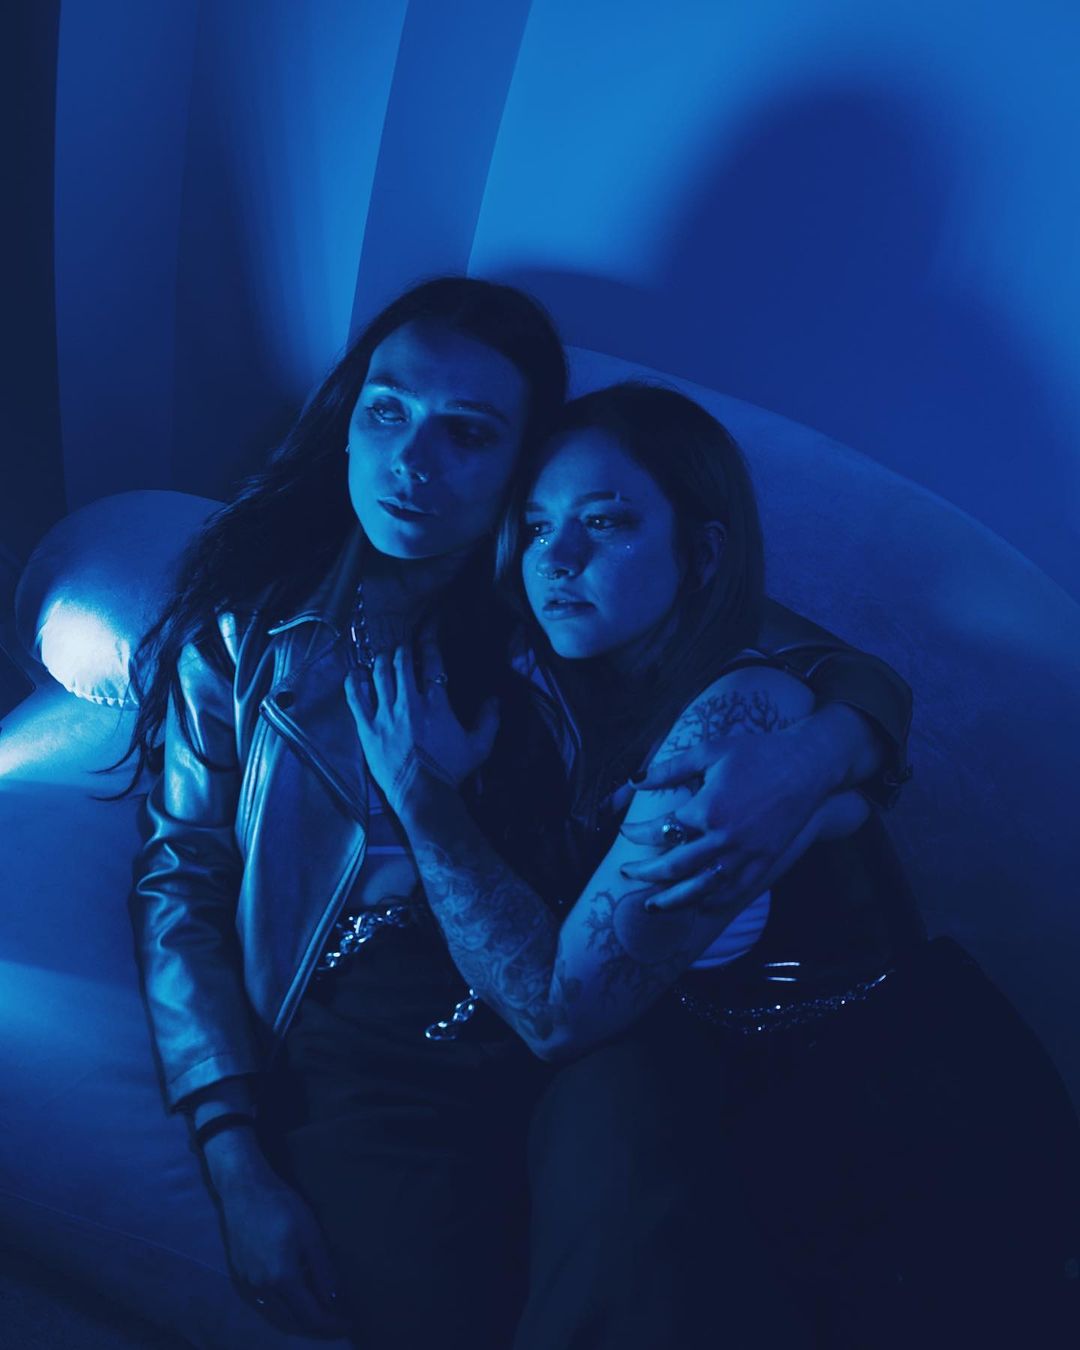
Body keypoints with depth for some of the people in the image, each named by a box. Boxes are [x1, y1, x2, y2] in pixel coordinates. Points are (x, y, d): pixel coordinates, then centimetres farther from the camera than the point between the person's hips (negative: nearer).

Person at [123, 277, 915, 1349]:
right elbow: (180, 882, 2)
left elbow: (863, 684, 2)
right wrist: (239, 1173, -7)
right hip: (361, 1040, -1)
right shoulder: (246, 616, 2)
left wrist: (804, 762, -23)